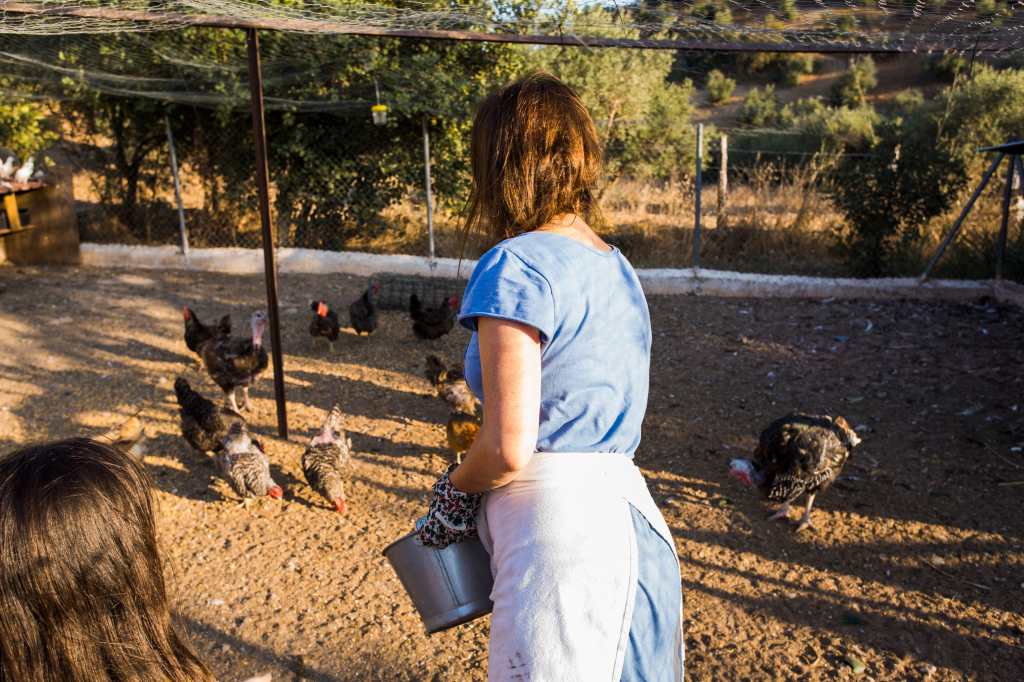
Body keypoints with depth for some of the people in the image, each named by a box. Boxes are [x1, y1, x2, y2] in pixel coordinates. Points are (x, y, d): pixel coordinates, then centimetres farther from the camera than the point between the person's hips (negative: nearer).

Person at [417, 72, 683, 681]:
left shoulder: (515, 266, -14)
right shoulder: (617, 266, 12)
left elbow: (509, 447, -18)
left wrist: (452, 493, 2)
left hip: (559, 527, -8)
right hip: (628, 511, 9)